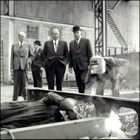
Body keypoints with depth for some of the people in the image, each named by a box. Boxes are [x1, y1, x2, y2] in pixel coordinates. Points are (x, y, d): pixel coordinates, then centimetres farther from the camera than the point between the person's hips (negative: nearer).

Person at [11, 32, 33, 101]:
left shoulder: (28, 45, 10)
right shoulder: (14, 46, 14)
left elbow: (31, 55, 12)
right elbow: (12, 57, 10)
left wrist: (28, 61, -8)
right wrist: (11, 67, 4)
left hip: (25, 66, -1)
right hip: (16, 67, 1)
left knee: (24, 82, -4)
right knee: (16, 82, 1)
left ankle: (26, 97, 4)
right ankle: (15, 98, 6)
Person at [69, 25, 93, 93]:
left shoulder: (86, 41, 3)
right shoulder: (71, 43, 14)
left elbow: (90, 53, -1)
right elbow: (70, 55, 13)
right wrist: (70, 66, 7)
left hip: (84, 66, -4)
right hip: (76, 67, 4)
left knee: (83, 81, -17)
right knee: (79, 83, 6)